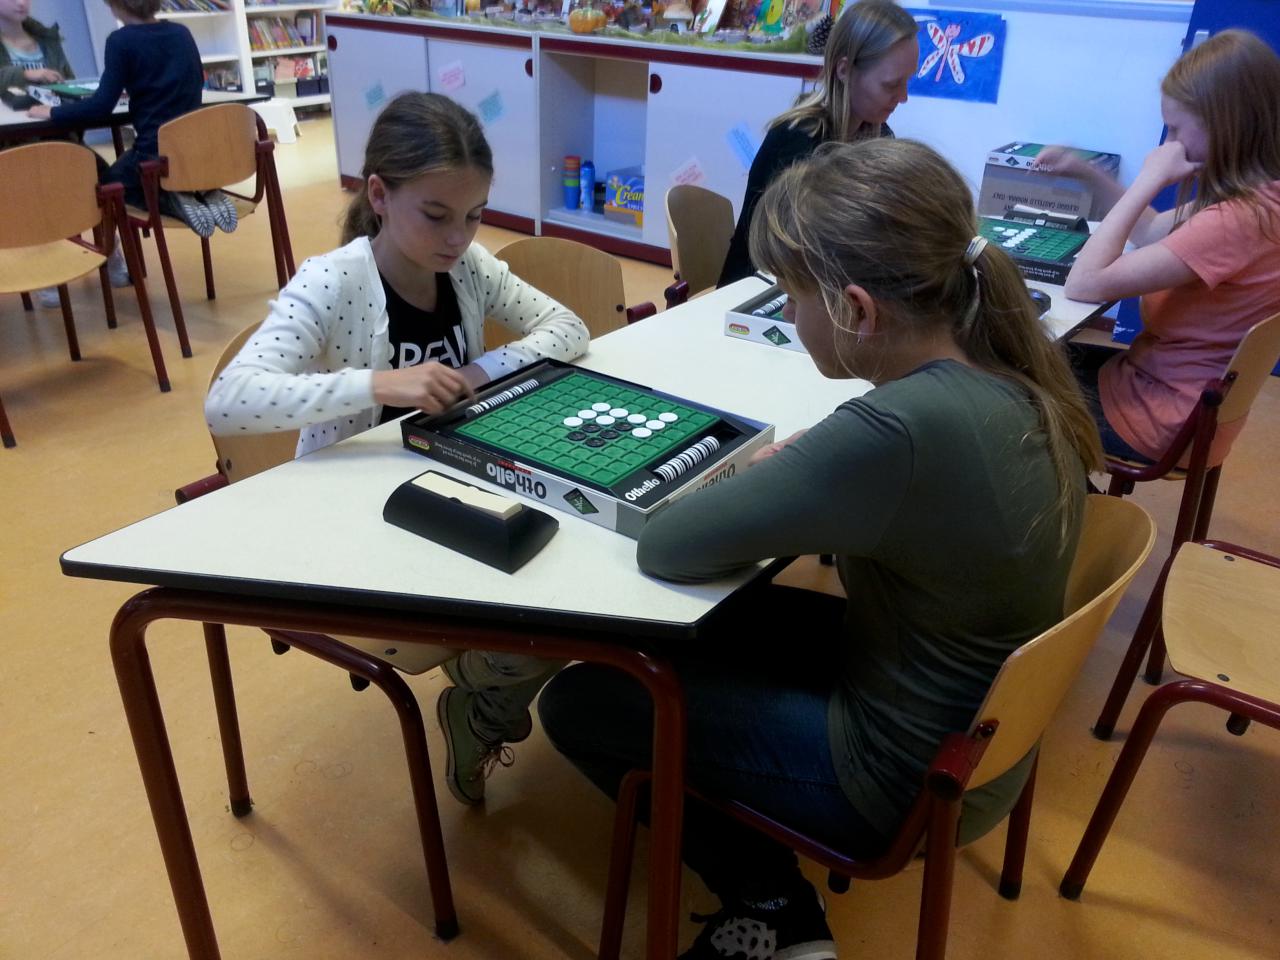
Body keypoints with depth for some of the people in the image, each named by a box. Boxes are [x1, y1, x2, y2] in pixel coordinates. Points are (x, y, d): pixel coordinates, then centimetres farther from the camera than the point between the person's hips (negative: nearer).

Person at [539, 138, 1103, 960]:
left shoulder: (897, 432, -36)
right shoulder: (1017, 363, -9)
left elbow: (665, 549, -25)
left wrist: (759, 488, -7)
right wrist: (797, 484, -5)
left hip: (905, 774, -8)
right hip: (976, 726, 8)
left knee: (575, 702, 2)